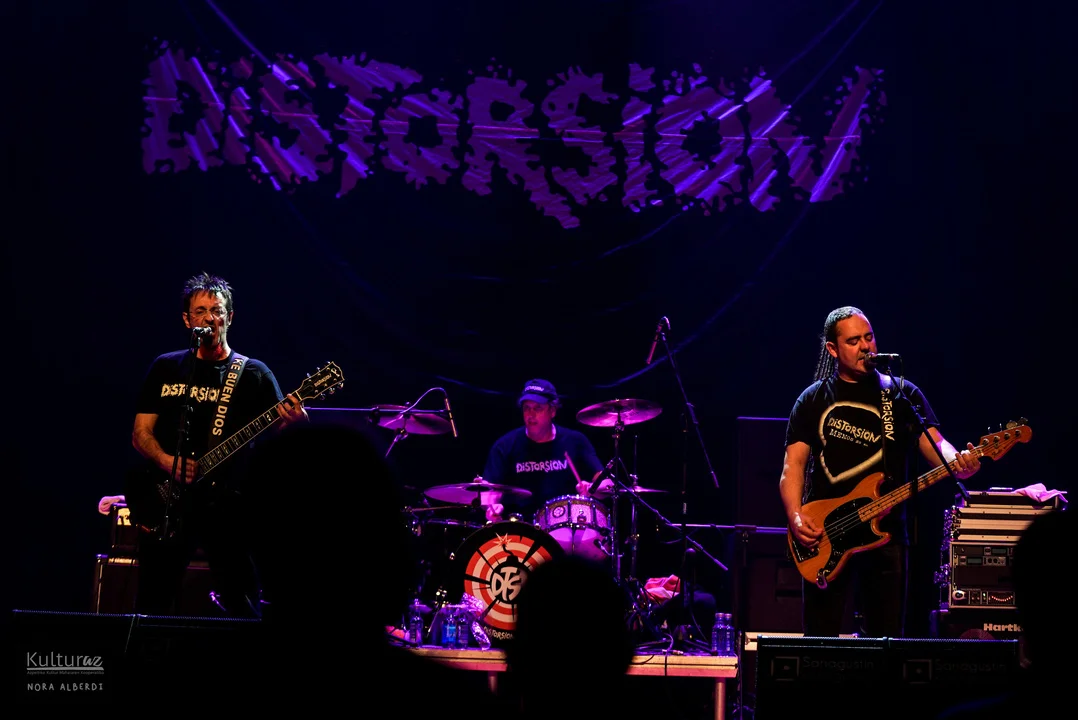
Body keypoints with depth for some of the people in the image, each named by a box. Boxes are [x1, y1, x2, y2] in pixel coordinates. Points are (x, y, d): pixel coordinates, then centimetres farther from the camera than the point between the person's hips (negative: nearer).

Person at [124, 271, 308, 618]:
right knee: (153, 606, 2)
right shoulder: (165, 368, 12)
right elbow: (141, 433, 9)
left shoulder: (253, 375, 5)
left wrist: (293, 420, -28)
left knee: (243, 608, -5)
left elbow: (279, 434, -4)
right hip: (166, 502, 2)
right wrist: (169, 463, -11)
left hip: (227, 503, -2)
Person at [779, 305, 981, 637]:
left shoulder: (903, 395, 8)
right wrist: (795, 517, -16)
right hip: (824, 537, 0)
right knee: (821, 642, -3)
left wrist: (959, 464, -27)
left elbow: (934, 444, -4)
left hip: (885, 533, 0)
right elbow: (793, 465, 2)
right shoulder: (814, 400, 8)